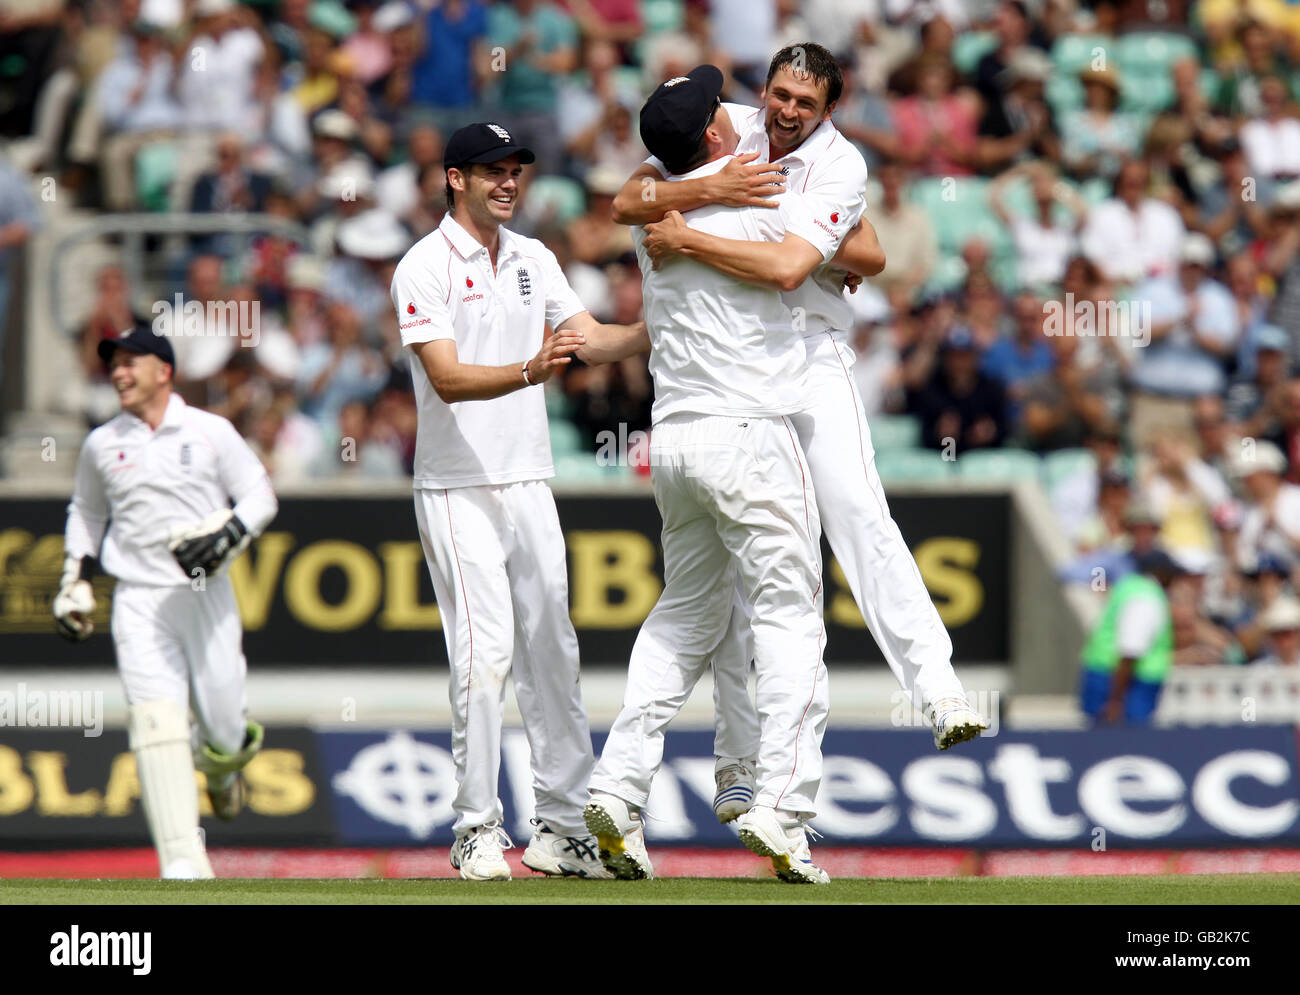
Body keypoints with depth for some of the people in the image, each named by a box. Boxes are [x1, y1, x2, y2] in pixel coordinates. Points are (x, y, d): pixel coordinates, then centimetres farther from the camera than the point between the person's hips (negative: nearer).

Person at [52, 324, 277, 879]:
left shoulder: (211, 433, 1)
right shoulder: (101, 445, 10)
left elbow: (260, 497, 3)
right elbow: (87, 512, 25)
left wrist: (226, 538, -15)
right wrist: (74, 582, 17)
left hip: (207, 597, -1)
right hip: (139, 602, 1)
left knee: (222, 723, 0)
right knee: (156, 725, -15)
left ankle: (221, 766, 41)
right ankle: (183, 864, -20)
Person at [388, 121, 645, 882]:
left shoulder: (534, 260, 13)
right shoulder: (425, 268, -8)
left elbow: (588, 336, 2)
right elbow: (447, 379, -19)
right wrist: (529, 373, -35)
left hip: (530, 484, 7)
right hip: (458, 489, -7)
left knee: (553, 651, 6)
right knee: (485, 652, -12)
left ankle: (562, 827, 11)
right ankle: (478, 829, -5)